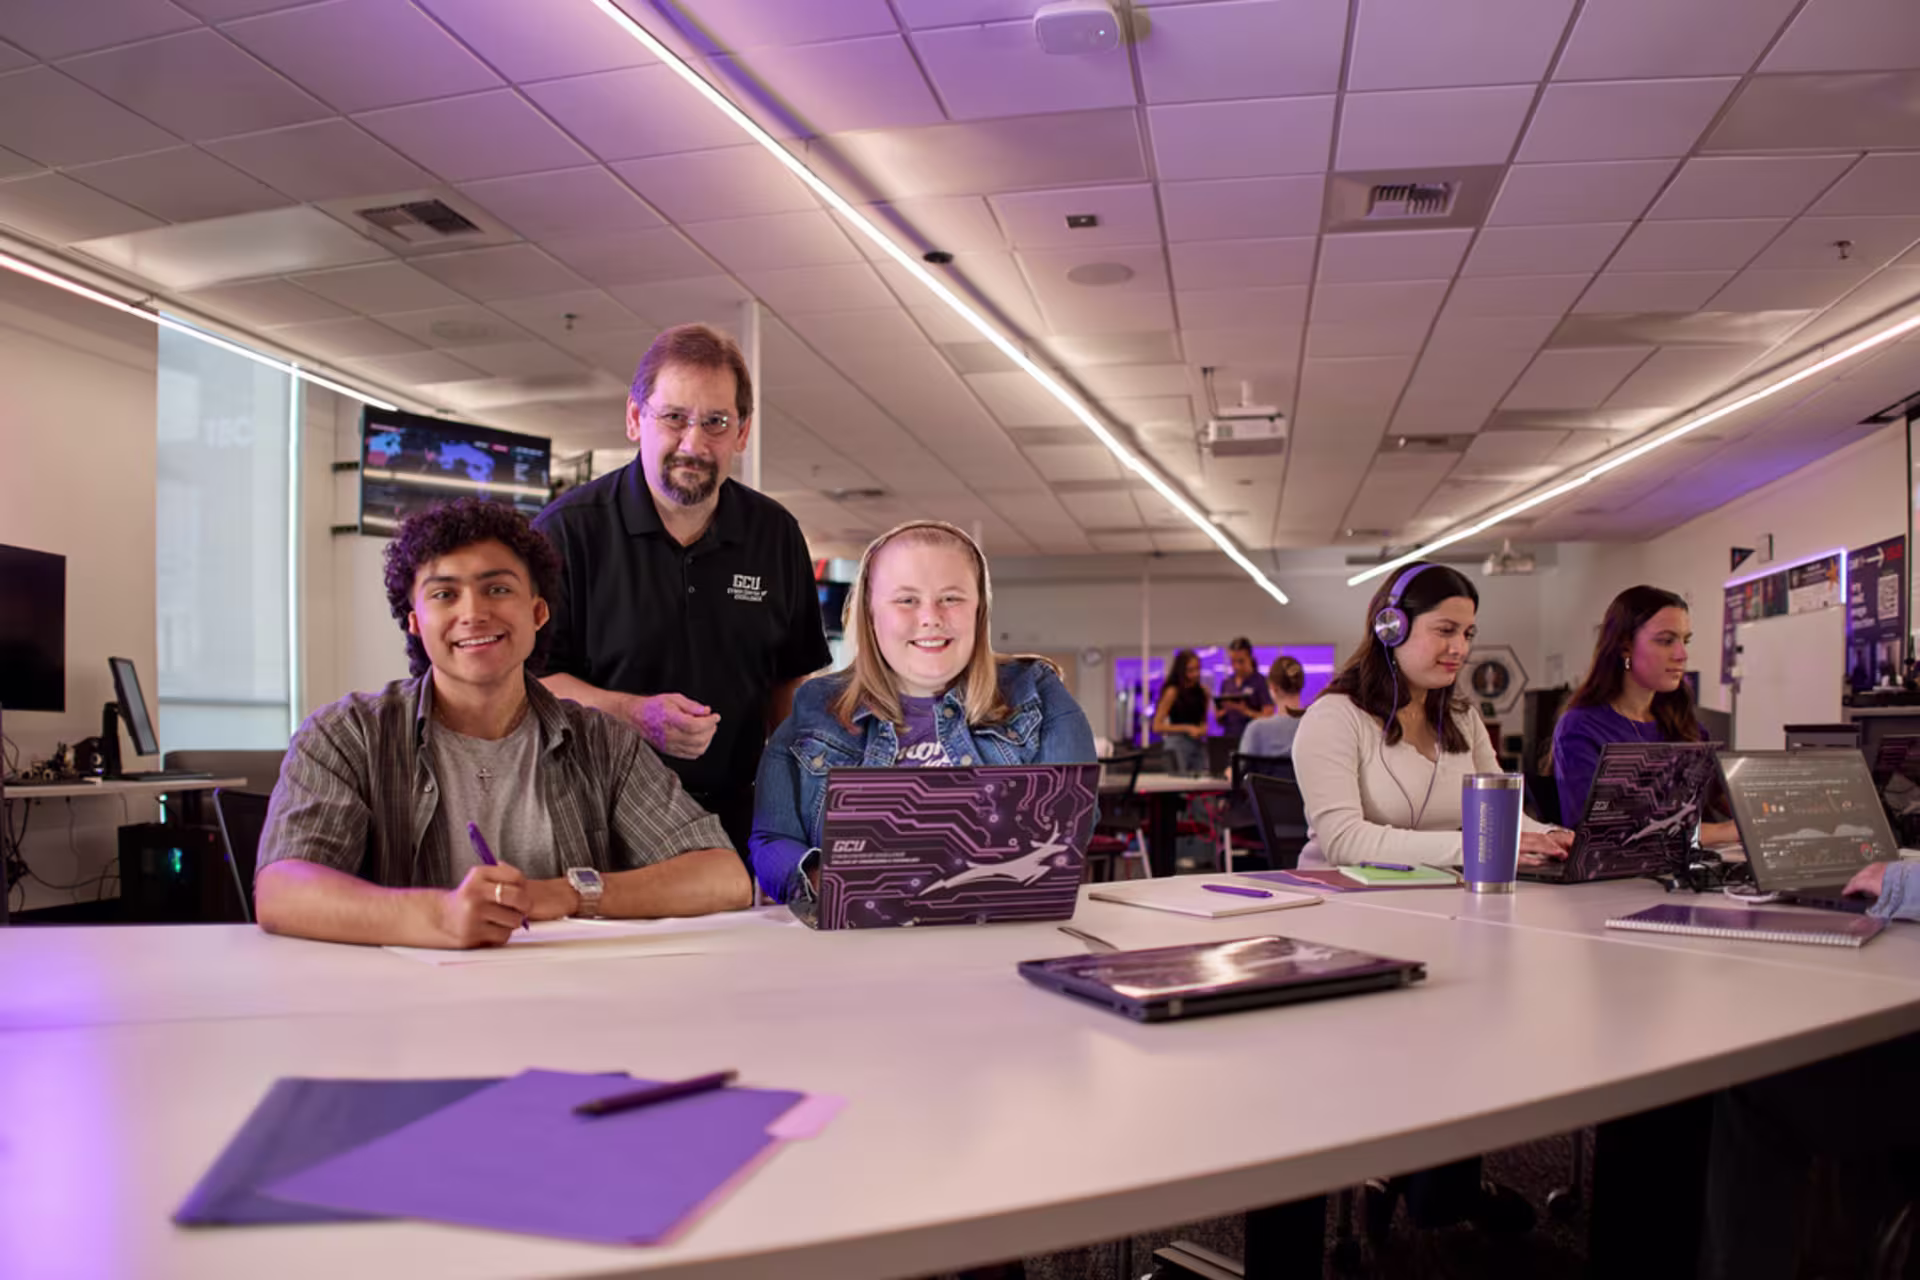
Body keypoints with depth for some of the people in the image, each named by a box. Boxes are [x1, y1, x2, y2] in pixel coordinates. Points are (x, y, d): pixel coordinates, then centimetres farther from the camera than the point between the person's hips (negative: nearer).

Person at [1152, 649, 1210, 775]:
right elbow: (1157, 727, -8)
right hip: (1178, 745, -5)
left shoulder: (1203, 691, 9)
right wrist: (1187, 728, -12)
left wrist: (1203, 729, 1)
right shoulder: (1172, 692, -7)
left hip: (1199, 745, 5)